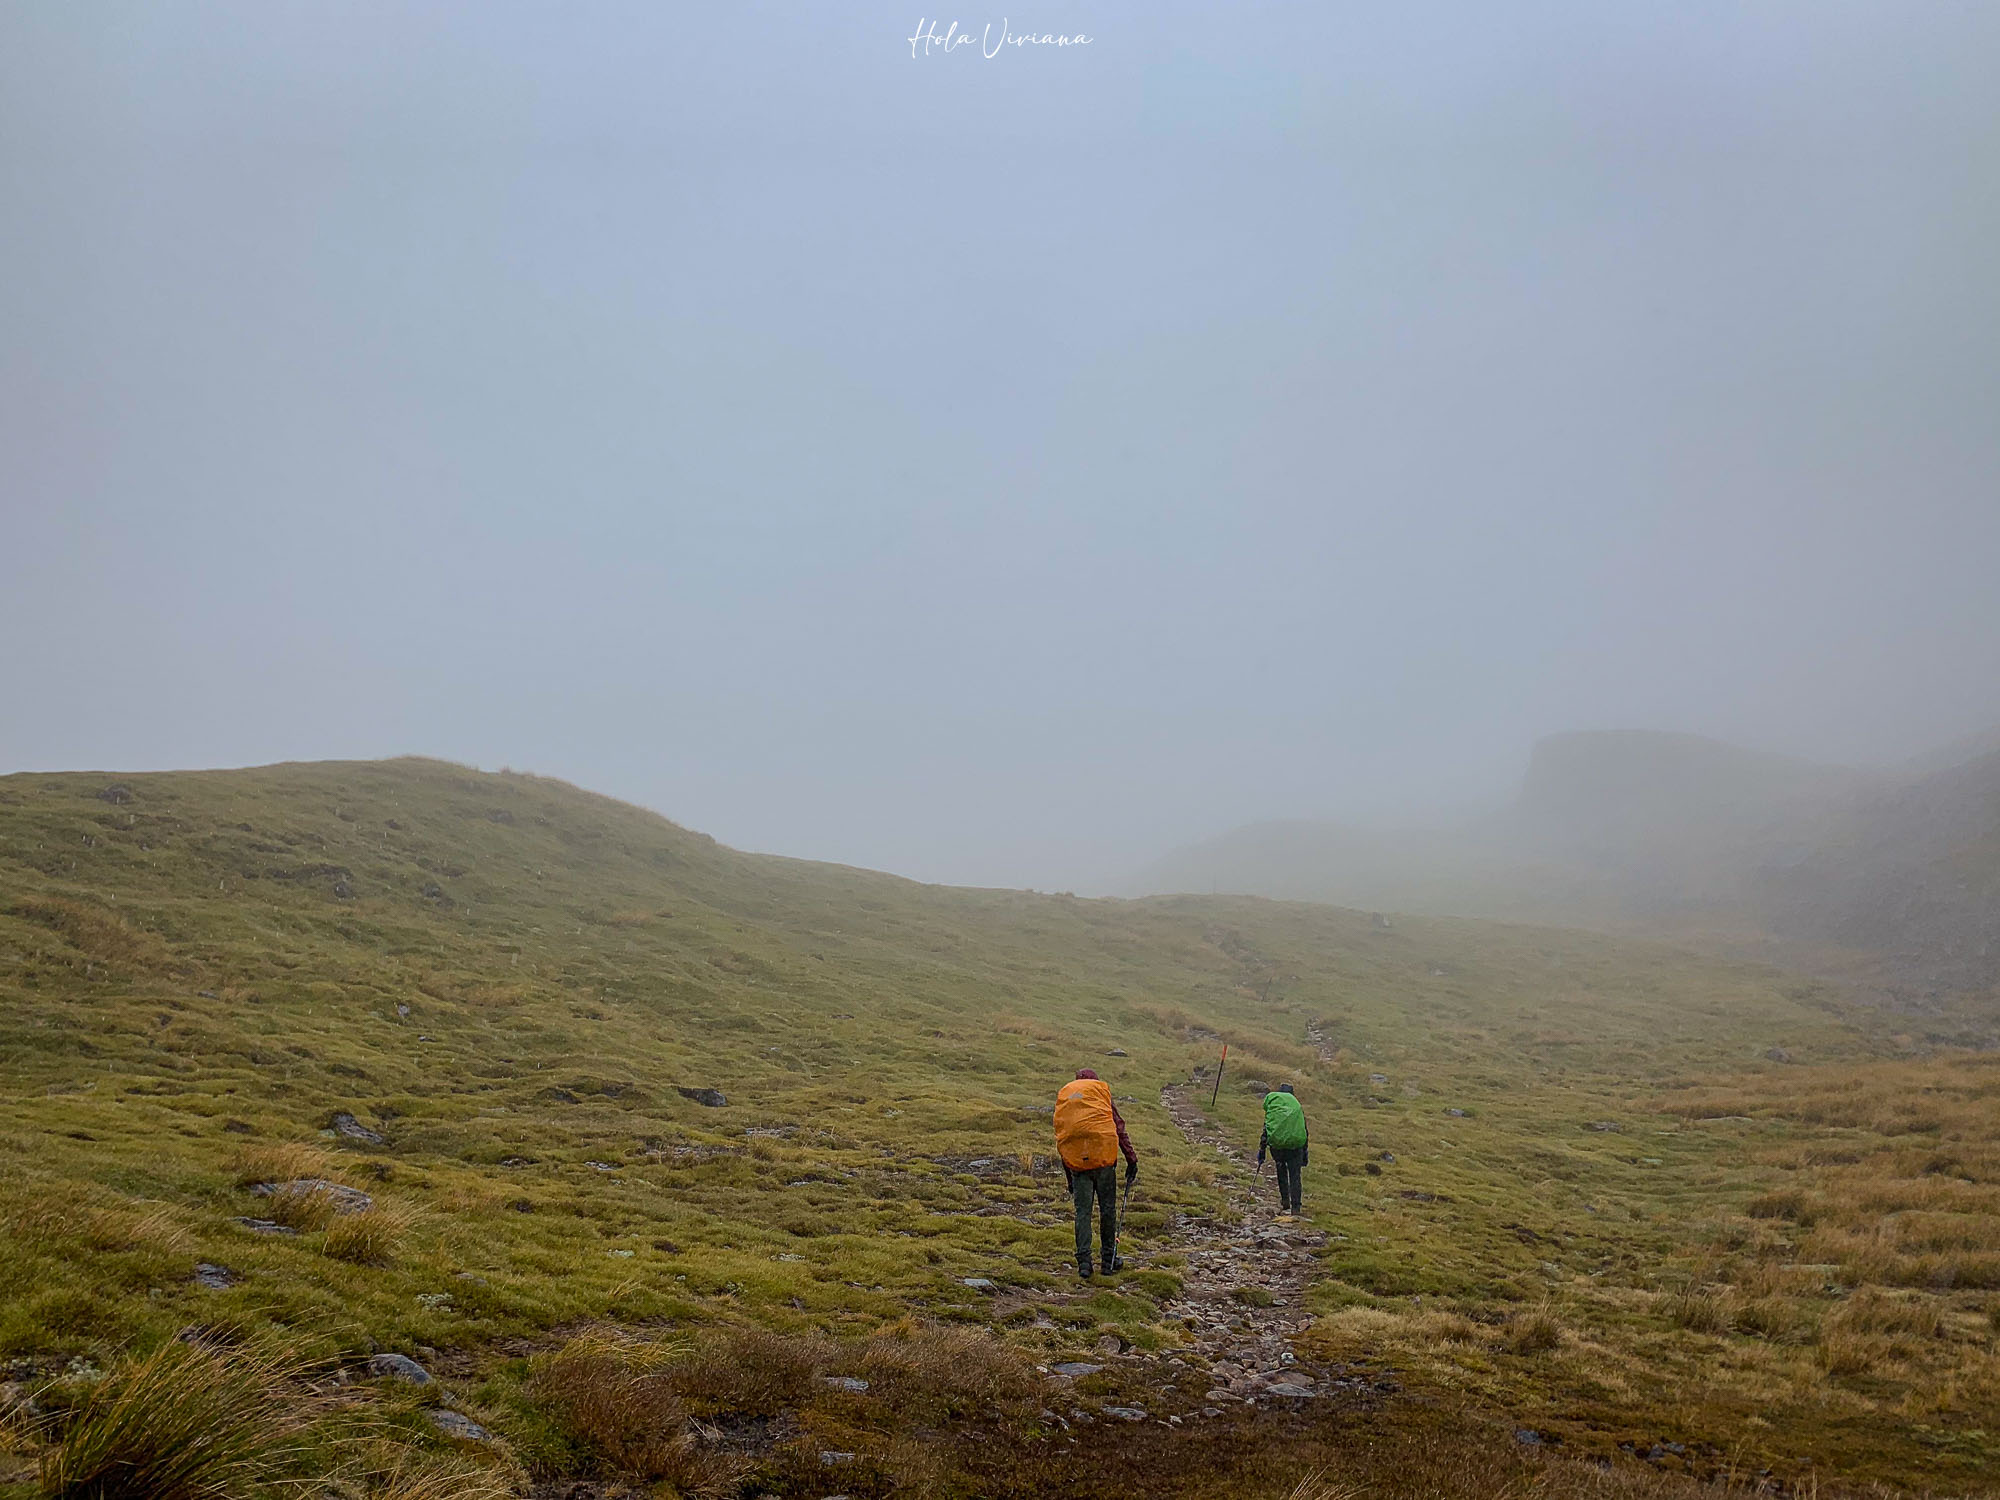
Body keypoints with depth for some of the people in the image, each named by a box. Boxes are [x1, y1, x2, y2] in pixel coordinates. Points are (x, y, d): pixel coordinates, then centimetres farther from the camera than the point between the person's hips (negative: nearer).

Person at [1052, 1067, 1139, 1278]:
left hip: (1076, 1161, 2)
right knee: (1107, 1208, 9)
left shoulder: (1062, 1097, 17)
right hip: (1103, 1157, -2)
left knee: (1082, 1211, 7)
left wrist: (1069, 1178, 23)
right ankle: (1109, 1260, 15)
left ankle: (1083, 1261, -2)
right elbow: (1119, 1128, 0)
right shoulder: (1101, 1090, 8)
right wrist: (1132, 1160, 1)